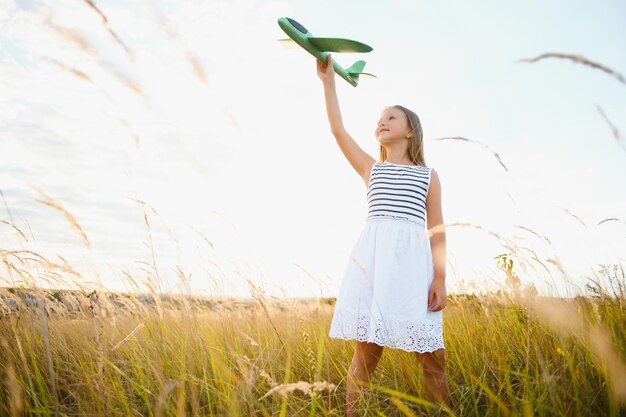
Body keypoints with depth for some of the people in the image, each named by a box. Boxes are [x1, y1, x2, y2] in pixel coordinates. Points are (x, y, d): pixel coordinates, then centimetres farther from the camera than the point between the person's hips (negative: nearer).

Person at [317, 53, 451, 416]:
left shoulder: (428, 175, 17)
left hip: (414, 259, 0)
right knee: (367, 349, -4)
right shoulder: (371, 168, 20)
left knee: (432, 355, -1)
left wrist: (440, 278, -1)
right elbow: (338, 130, 10)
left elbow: (437, 231, 10)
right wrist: (328, 80, 7)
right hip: (374, 256, 0)